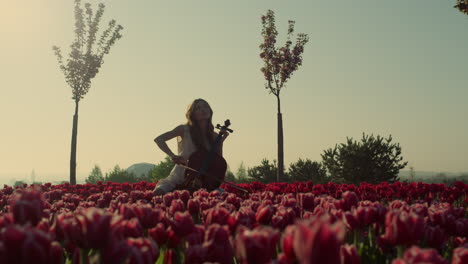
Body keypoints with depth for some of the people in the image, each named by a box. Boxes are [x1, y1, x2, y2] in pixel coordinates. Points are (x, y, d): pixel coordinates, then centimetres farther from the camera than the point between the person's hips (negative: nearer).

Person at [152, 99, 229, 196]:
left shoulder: (214, 136, 7)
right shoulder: (184, 130, -4)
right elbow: (158, 139, -9)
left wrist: (221, 141, -5)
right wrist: (172, 155, -23)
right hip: (179, 176, -4)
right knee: (158, 193, -29)